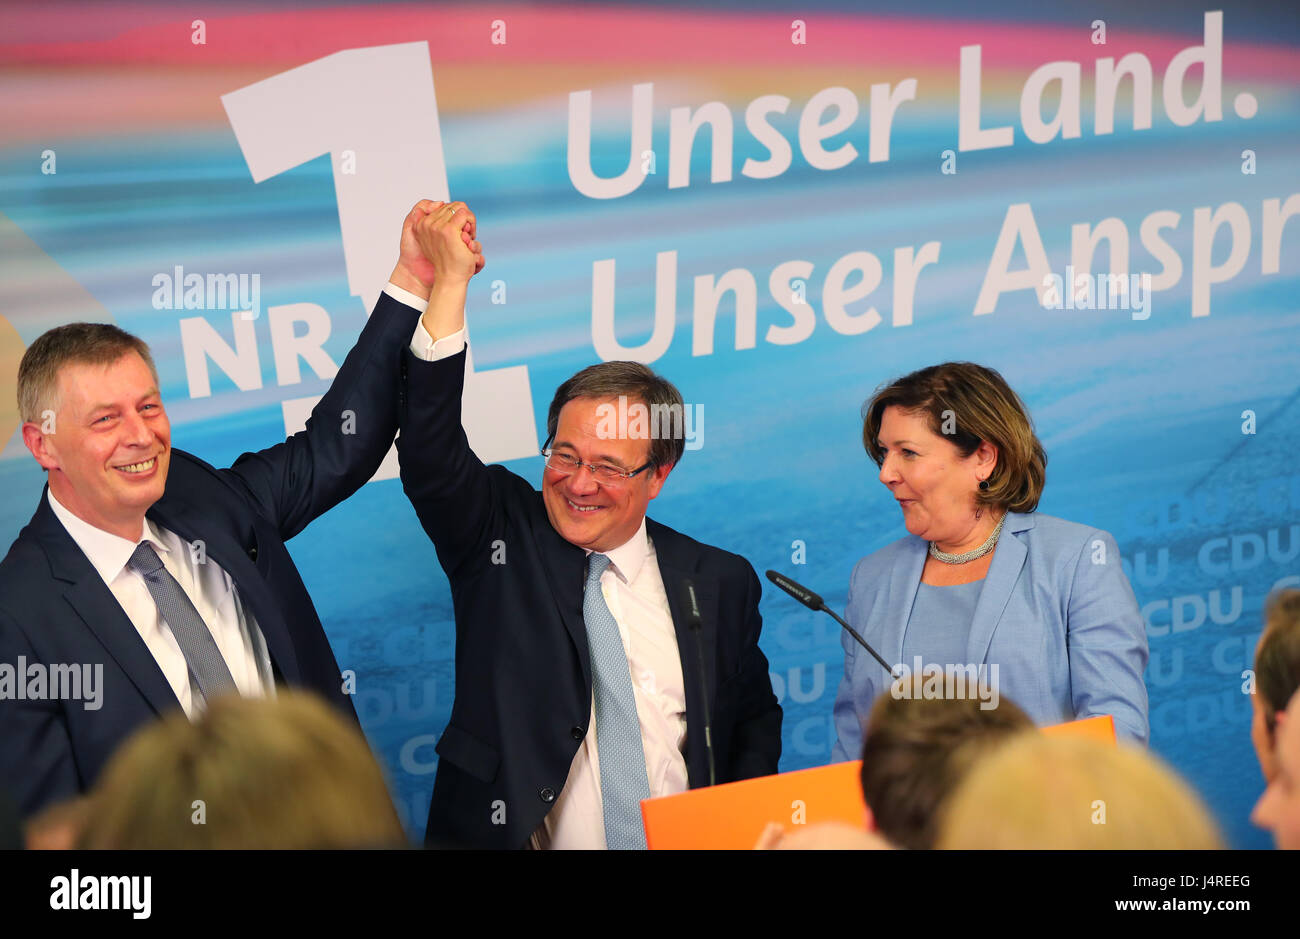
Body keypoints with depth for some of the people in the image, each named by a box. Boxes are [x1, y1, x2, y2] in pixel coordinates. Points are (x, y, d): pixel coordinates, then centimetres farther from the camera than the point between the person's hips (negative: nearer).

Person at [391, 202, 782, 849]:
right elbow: (429, 455, -11)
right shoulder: (499, 535, 4)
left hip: (684, 844, 0)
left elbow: (755, 721, 18)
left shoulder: (721, 583, 8)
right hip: (506, 837, 0)